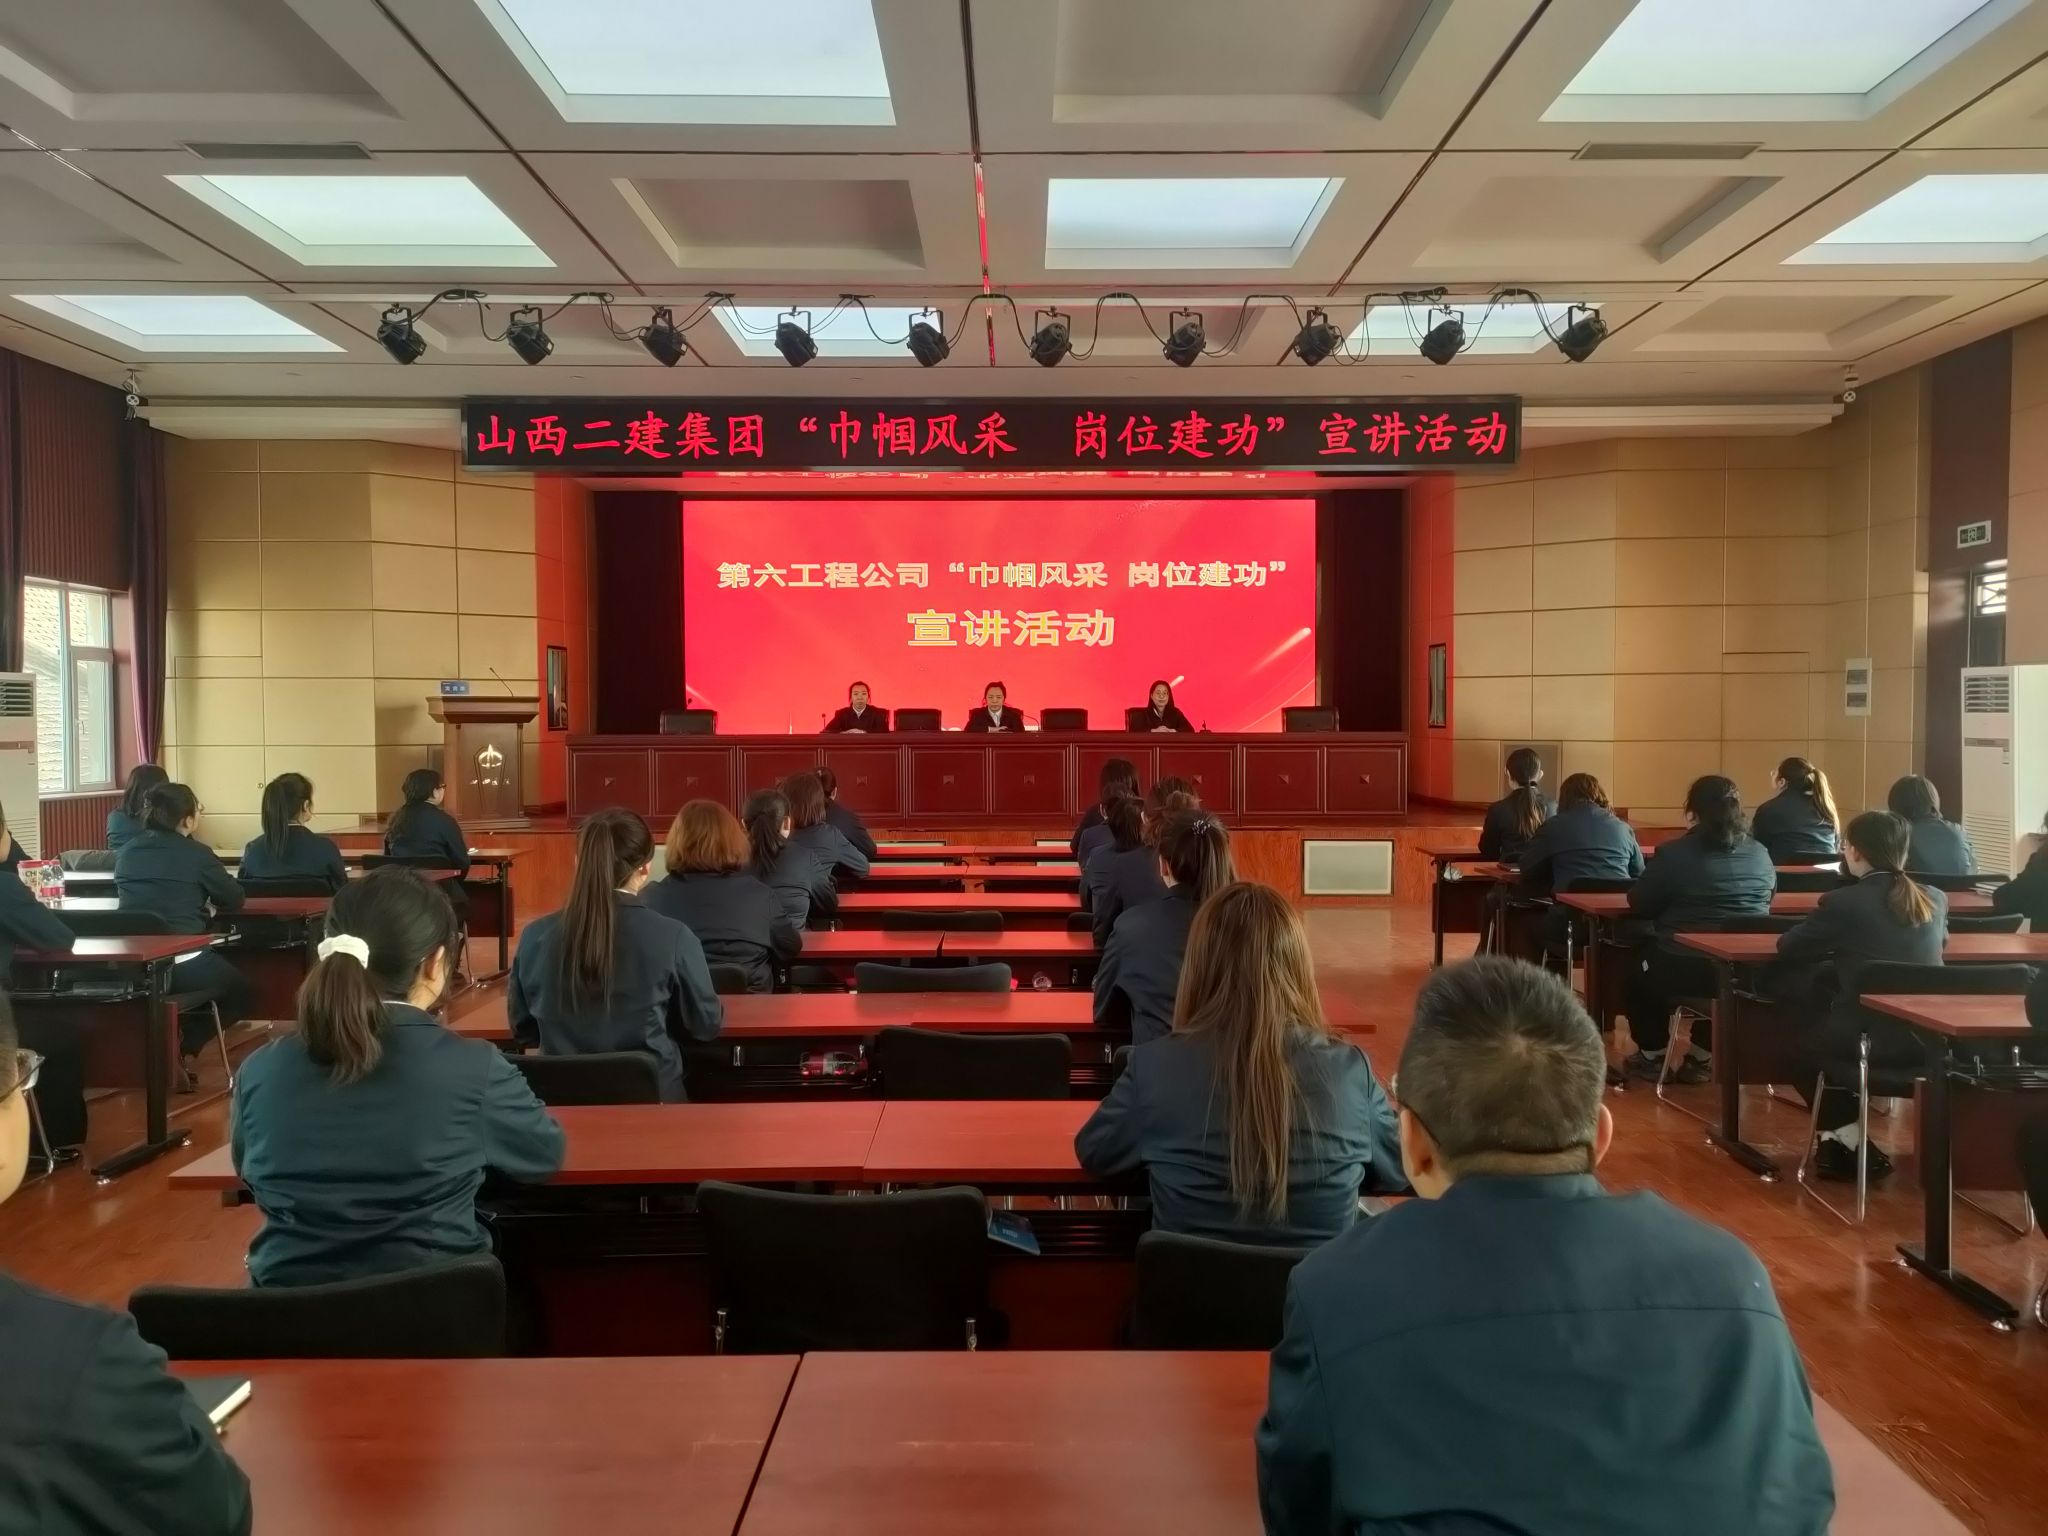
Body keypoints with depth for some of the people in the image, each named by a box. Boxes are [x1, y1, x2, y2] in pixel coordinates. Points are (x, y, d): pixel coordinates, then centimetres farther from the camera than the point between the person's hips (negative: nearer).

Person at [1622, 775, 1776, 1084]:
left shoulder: (1673, 853, -7)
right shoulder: (1759, 853, 6)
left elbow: (1639, 904, 0)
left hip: (1686, 969, -4)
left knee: (1641, 971, 28)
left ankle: (1652, 1057, 35)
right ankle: (1699, 1058, 38)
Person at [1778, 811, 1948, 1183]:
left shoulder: (1843, 901, -11)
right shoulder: (1936, 899, 4)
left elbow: (1787, 946, -1)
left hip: (1867, 1039, -6)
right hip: (1928, 1038, 6)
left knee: (1799, 1041, 25)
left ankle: (1849, 1140, 17)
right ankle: (1841, 1136, 34)